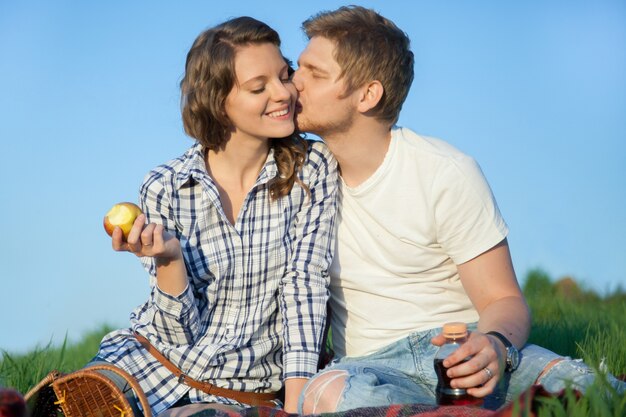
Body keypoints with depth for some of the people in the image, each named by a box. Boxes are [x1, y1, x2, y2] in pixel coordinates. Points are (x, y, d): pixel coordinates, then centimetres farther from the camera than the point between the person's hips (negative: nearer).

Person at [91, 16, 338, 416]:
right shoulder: (164, 188, -7)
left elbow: (304, 286, -10)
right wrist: (168, 258, -25)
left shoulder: (313, 168, -5)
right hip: (153, 359, 0)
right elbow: (182, 334, -6)